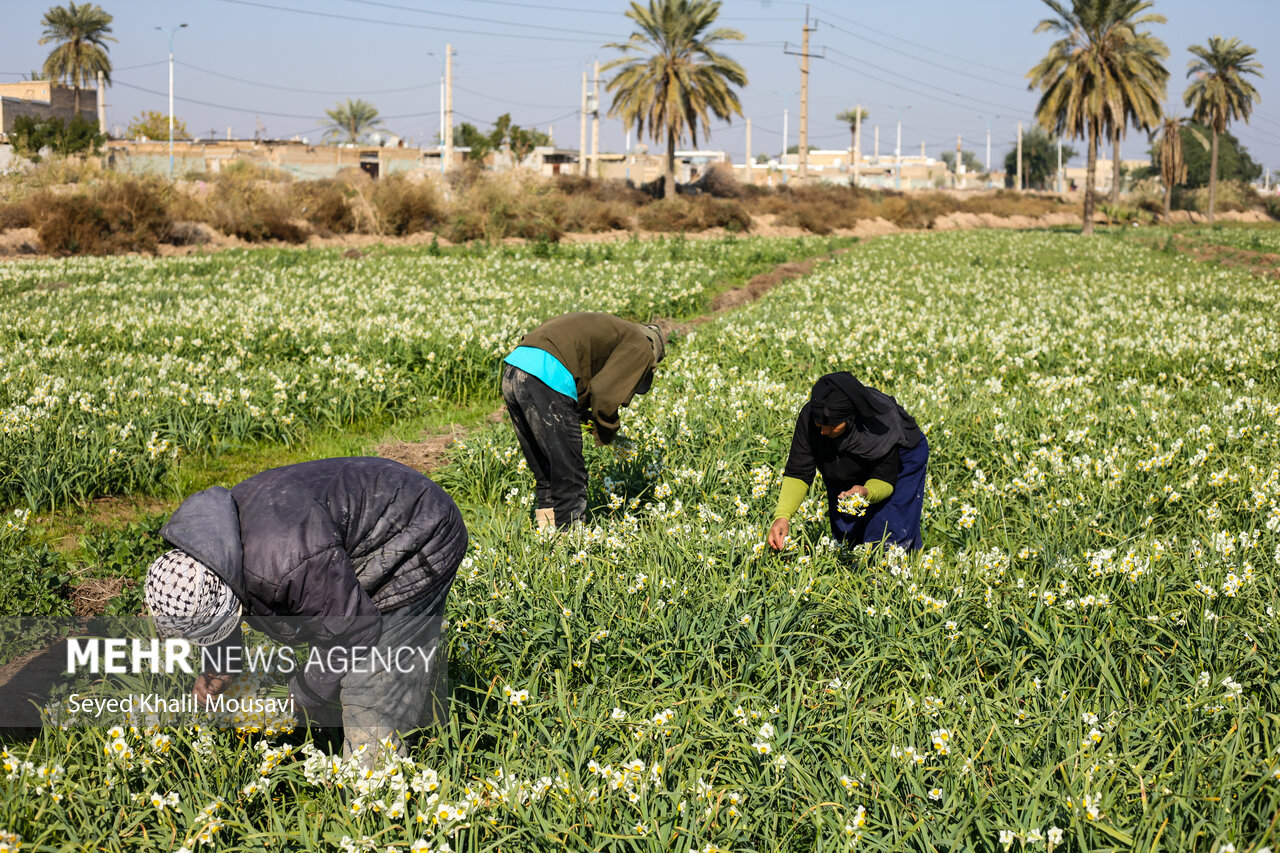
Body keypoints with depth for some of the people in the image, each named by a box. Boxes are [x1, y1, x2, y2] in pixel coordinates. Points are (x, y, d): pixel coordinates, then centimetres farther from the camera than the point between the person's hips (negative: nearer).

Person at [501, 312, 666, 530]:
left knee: (545, 477, 18)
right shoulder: (641, 349, 9)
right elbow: (606, 394, -5)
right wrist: (606, 433, 12)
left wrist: (582, 414, 19)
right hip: (546, 381, -9)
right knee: (569, 479, 0)